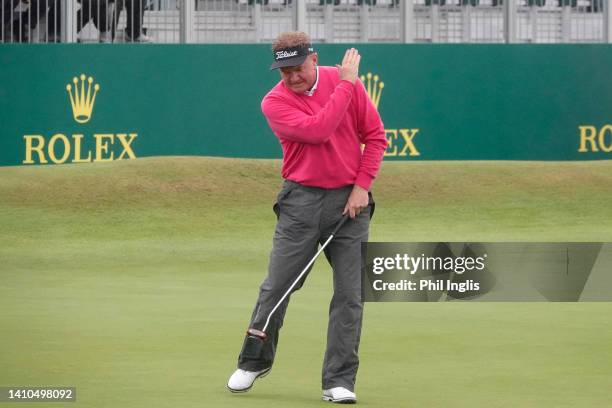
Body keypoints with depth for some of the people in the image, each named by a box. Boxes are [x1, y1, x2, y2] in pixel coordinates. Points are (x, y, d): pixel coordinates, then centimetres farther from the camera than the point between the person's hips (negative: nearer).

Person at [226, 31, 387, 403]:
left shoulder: (346, 82, -1)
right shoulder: (275, 102, -7)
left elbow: (375, 136, 3)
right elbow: (318, 131, -22)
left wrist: (362, 186, -6)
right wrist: (346, 86, -17)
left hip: (349, 200, 1)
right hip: (301, 201, -1)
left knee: (350, 295, -2)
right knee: (276, 287, 1)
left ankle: (339, 380, 3)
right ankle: (254, 362, 21)